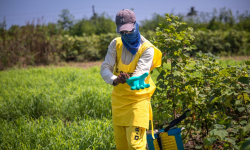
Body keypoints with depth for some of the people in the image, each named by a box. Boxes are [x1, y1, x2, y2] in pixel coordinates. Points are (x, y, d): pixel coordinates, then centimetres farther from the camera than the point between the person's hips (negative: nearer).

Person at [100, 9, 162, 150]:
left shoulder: (147, 48, -9)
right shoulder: (116, 44, 2)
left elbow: (141, 73, -22)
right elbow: (105, 68, -7)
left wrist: (130, 79, -47)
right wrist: (114, 80, -32)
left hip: (138, 100, -4)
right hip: (118, 99, 5)